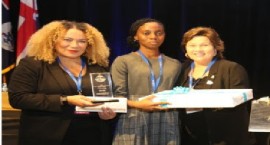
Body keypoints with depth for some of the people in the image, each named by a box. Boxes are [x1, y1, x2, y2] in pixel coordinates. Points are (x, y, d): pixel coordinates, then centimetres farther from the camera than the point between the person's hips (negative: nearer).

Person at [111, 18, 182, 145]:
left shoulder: (174, 64, 15)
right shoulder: (123, 61, 3)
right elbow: (117, 97, -2)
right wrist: (137, 104, -19)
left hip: (166, 123, 3)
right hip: (134, 123, -3)